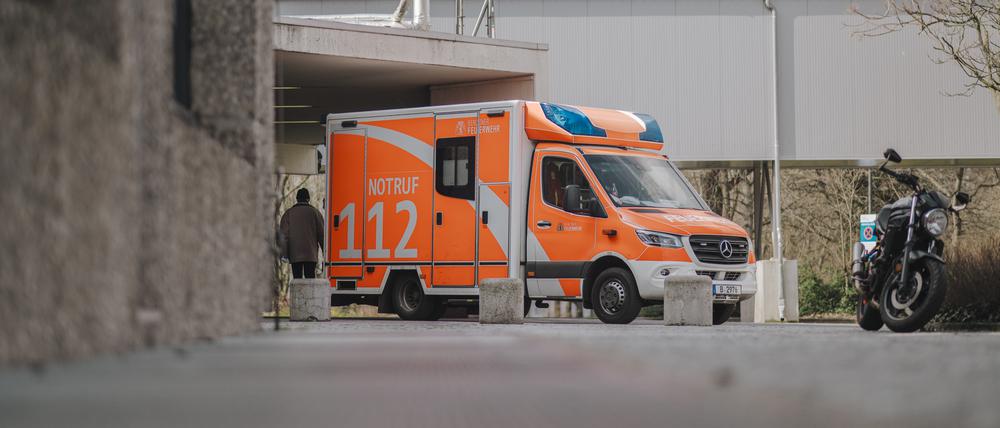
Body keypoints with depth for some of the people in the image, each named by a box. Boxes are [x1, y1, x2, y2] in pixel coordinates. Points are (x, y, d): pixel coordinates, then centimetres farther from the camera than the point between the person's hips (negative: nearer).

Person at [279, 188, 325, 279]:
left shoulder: (288, 213, 6)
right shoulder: (314, 212, 3)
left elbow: (283, 235, 2)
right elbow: (321, 233, 3)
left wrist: (284, 254, 1)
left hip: (294, 255, 1)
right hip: (311, 254, -1)